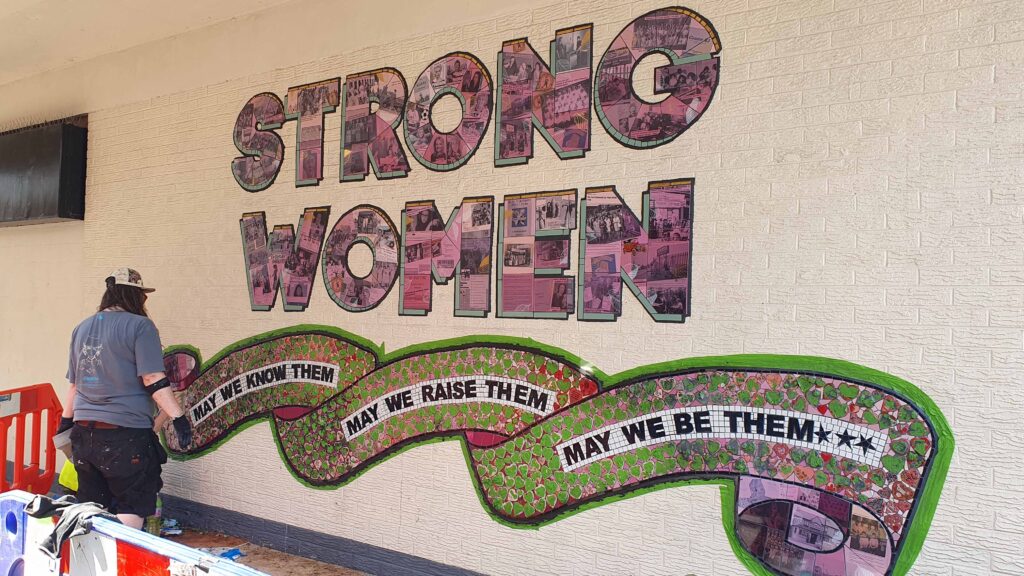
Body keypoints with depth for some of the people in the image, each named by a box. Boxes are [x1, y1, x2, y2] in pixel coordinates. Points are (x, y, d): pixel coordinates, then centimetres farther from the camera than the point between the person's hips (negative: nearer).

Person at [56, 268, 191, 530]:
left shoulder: (82, 328, 13)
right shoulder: (139, 326, -8)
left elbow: (75, 382, 21)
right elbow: (153, 380, -16)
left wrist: (66, 420, 31)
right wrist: (178, 418, -16)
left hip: (84, 432, 7)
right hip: (126, 433, -7)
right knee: (131, 510, 2)